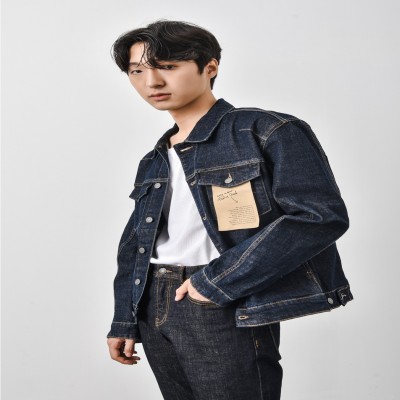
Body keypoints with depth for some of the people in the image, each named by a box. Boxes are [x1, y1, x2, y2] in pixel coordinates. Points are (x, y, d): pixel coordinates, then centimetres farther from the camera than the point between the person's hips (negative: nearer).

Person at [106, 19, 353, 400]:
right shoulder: (155, 161, 16)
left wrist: (218, 281, -18)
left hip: (224, 313, -7)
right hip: (153, 310, 7)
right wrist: (124, 321, 12)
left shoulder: (267, 131, -7)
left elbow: (321, 216, -18)